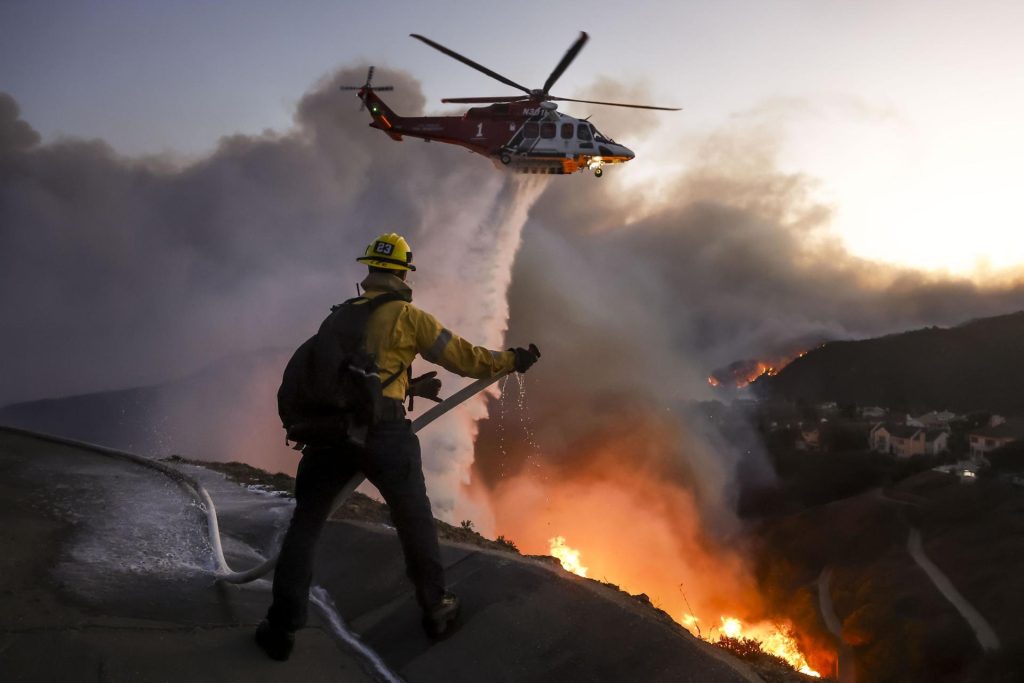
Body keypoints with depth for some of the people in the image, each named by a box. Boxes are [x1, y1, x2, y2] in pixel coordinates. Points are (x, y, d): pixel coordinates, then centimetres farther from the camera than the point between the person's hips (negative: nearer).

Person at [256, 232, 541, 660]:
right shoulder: (408, 316, 2)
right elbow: (461, 356, 4)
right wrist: (512, 361, 18)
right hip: (382, 430, -4)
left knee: (305, 524, 15)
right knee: (415, 521, 15)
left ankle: (282, 627, 13)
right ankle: (436, 610, 26)